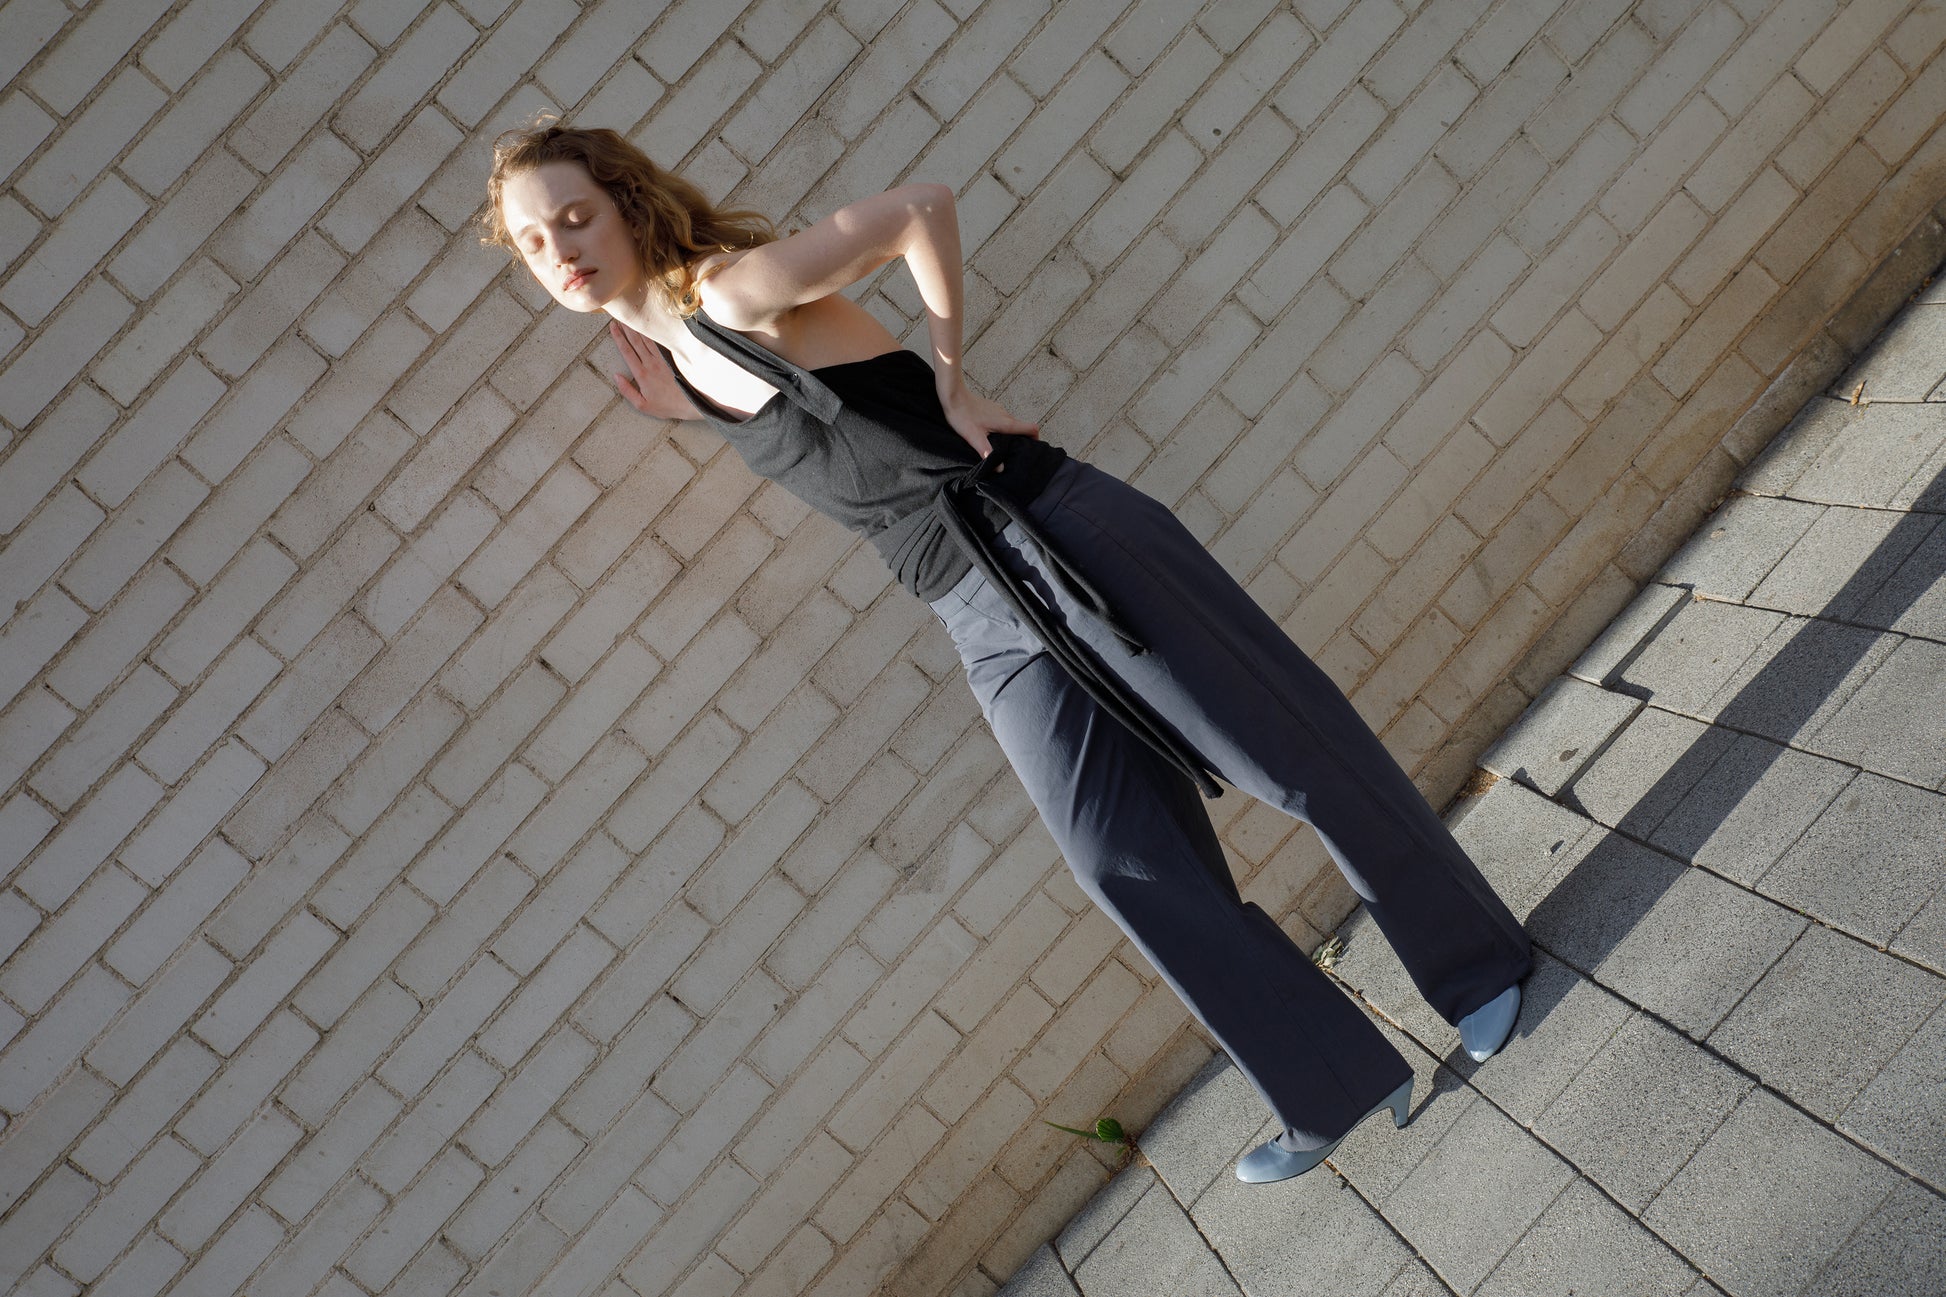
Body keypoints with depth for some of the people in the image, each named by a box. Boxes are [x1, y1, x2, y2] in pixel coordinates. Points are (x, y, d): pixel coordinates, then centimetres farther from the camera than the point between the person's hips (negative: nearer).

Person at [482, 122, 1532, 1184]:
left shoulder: (732, 289, -10)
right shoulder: (676, 367, 12)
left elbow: (923, 207, -12)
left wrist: (951, 382, -9)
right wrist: (685, 411, 8)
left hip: (1055, 530, -7)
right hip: (987, 626, 7)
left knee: (1297, 754, 1)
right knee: (1128, 867, 5)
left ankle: (1478, 962, 25)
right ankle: (1339, 1093, 19)